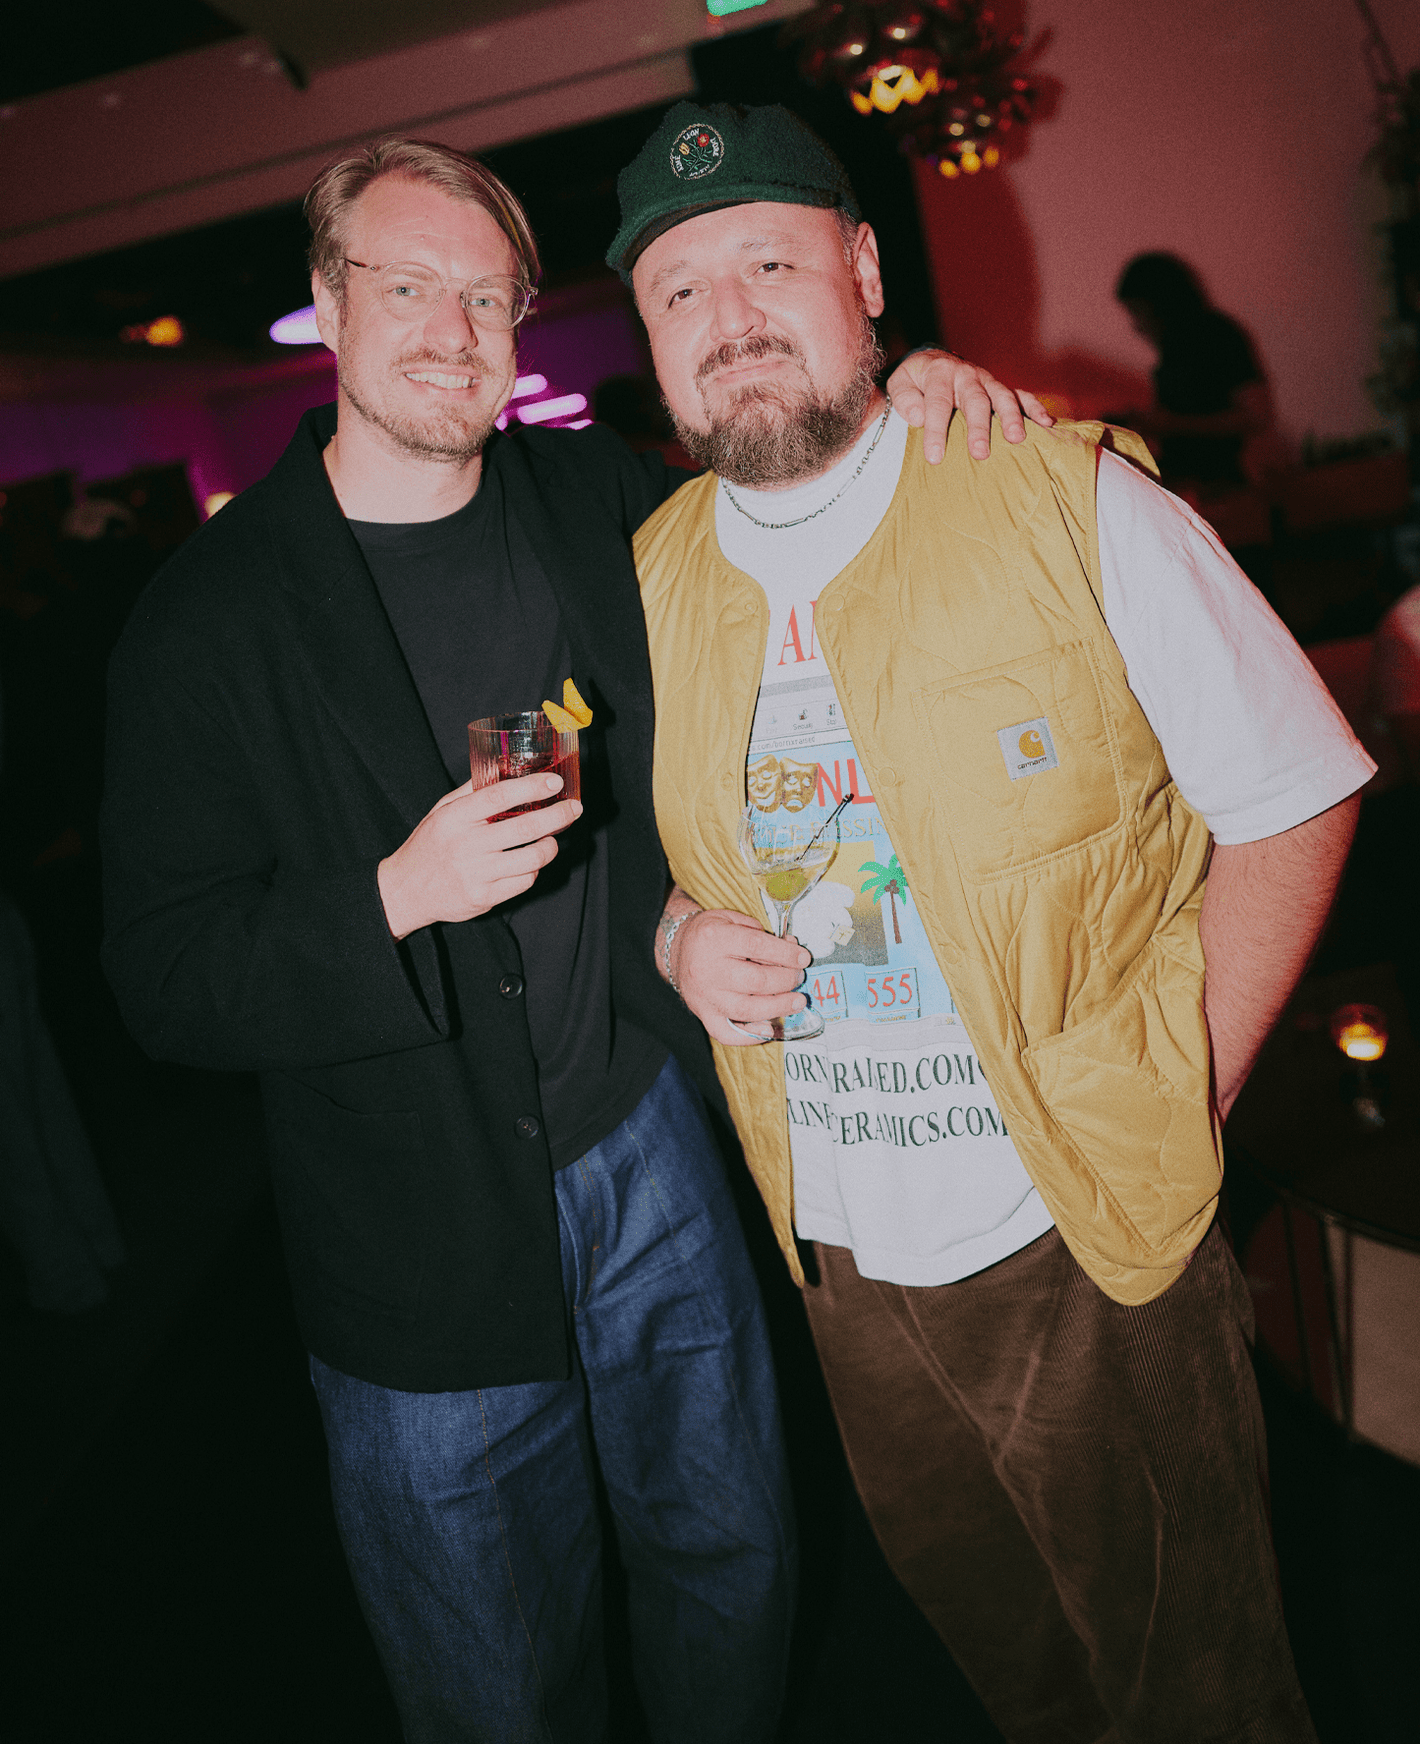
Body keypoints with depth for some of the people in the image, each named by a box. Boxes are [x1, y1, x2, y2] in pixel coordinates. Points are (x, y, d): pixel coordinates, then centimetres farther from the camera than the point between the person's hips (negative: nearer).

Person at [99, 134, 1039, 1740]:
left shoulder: (595, 499, 0)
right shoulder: (211, 616, -10)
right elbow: (165, 984, -11)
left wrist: (907, 396, -1)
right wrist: (398, 896, -28)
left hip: (649, 1142, 4)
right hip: (418, 1235, -3)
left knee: (731, 1558, 24)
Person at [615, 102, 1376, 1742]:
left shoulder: (1072, 503, -14)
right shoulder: (651, 573, 0)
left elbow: (1293, 800, -8)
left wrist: (1181, 1102, -12)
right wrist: (675, 931, -8)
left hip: (1091, 1244, -4)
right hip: (835, 1256, 4)